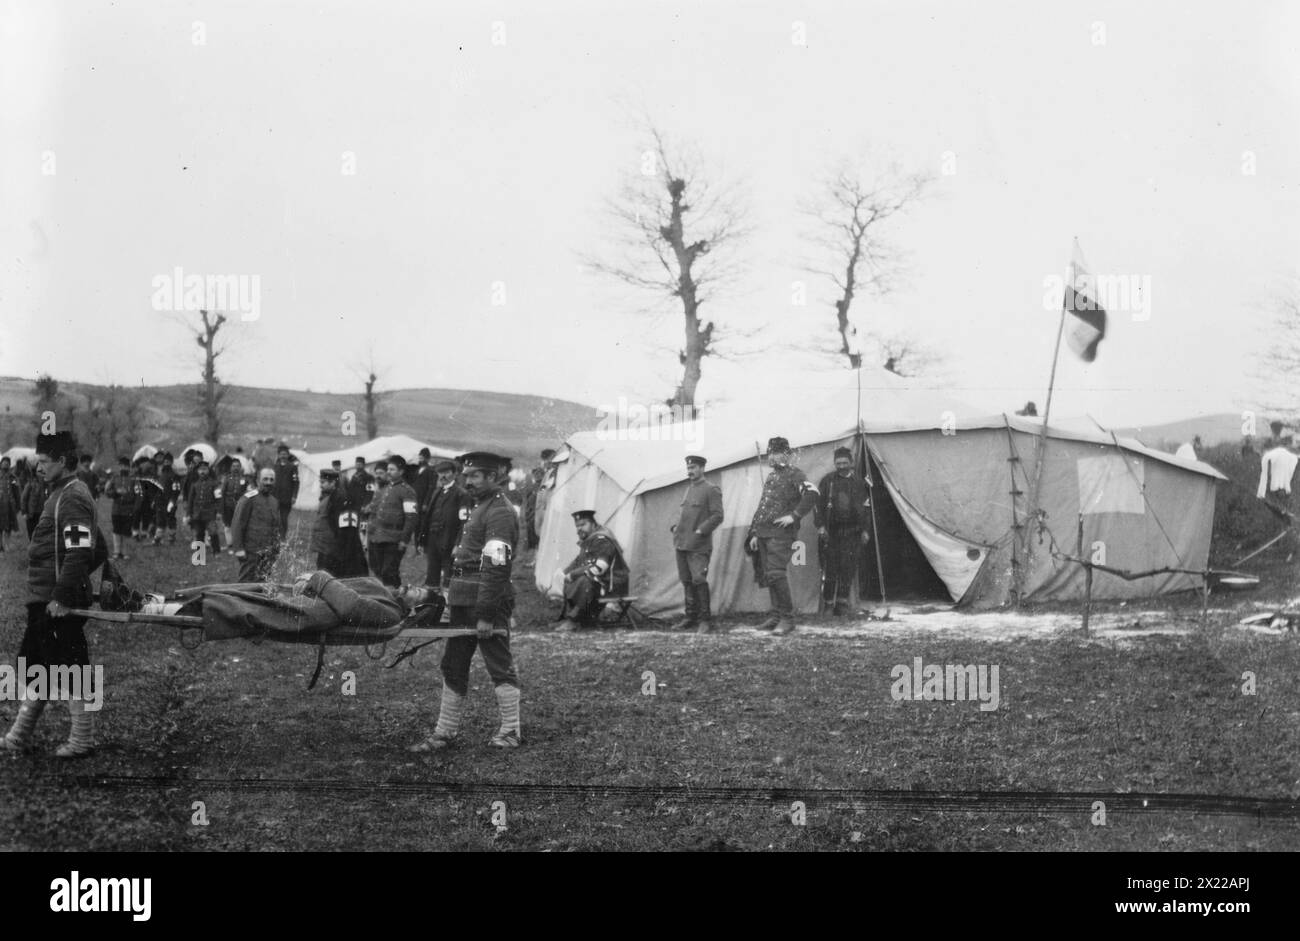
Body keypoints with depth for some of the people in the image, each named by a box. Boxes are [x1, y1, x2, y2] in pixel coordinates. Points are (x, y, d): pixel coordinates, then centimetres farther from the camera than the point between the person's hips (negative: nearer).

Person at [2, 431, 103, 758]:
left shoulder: (72, 497, -15)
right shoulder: (63, 494, 16)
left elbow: (80, 552, -25)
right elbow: (98, 550, 22)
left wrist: (62, 595, -26)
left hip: (59, 604, -10)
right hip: (44, 600, 10)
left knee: (68, 669, -3)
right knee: (34, 666, 15)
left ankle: (83, 739, 5)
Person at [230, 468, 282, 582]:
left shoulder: (274, 501, 14)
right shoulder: (248, 499, -8)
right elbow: (237, 525, -10)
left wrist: (277, 550, 18)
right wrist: (238, 548, -14)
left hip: (268, 553, 6)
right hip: (250, 551, -6)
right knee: (246, 582, -3)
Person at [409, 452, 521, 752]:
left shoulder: (500, 513, -14)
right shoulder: (480, 508, 18)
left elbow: (495, 568, -20)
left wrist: (486, 615, -23)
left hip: (488, 602, -10)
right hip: (464, 602, 10)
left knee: (499, 665, -2)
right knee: (453, 665, 12)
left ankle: (510, 733, 6)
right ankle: (445, 732, 17)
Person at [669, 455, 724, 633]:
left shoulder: (711, 490, -5)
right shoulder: (688, 489, 18)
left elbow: (717, 516, -10)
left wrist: (701, 531, -17)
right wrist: (676, 528, 13)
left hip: (698, 545, -8)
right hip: (681, 543, 8)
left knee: (699, 580, -13)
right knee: (686, 581, 9)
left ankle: (705, 620, -7)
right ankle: (690, 616, 16)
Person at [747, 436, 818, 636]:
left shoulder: (794, 474, -4)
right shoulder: (771, 477, 21)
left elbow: (811, 494, -19)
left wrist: (794, 516, -20)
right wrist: (754, 533, 19)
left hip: (781, 533, -8)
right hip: (764, 533, 8)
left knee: (776, 574, -14)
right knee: (768, 576, 8)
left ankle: (787, 619, -10)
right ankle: (776, 616, 15)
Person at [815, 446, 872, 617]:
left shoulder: (859, 483, 9)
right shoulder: (827, 481, 4)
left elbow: (866, 508, 12)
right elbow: (818, 505, 3)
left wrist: (865, 530, 5)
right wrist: (820, 526, -6)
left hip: (851, 531, 1)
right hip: (831, 531, -1)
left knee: (847, 567, -4)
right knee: (830, 567, -5)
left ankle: (842, 603, 3)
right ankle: (827, 604, 4)